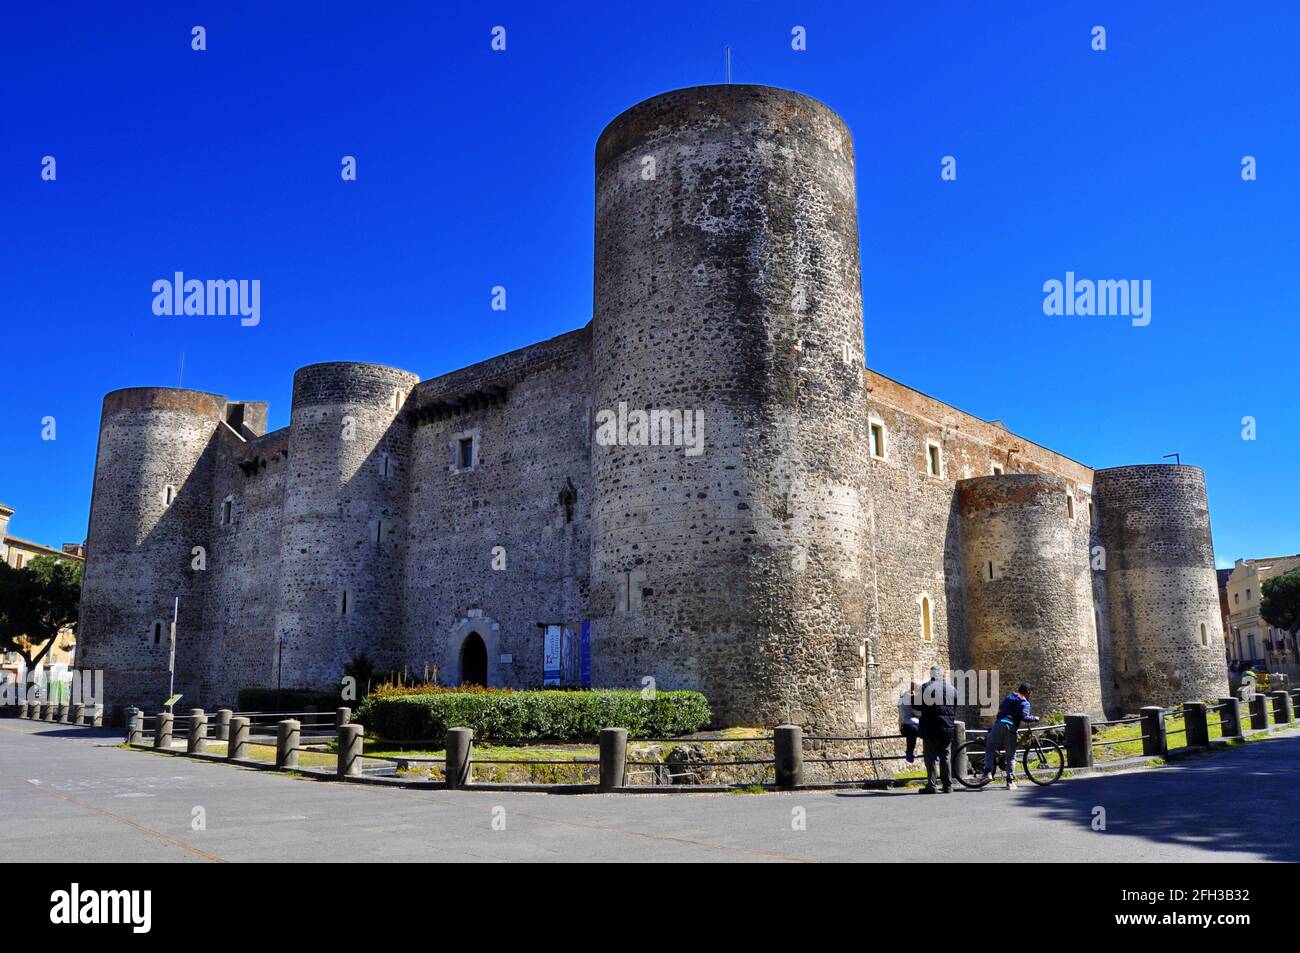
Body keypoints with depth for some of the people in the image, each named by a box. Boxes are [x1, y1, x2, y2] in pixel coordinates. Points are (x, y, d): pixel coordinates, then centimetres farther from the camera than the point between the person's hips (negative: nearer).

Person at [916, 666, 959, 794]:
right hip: (947, 729, 4)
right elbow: (956, 710, 12)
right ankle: (947, 786, 12)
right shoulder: (952, 689, 6)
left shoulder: (925, 688, -8)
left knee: (930, 757, 1)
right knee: (945, 757, 11)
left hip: (930, 730, -4)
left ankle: (931, 785, -4)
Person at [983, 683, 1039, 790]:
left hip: (998, 724, 3)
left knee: (990, 748, 16)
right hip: (1010, 727, -3)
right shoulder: (1025, 703, 8)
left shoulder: (1008, 697, 23)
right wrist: (1034, 718, 10)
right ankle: (1010, 781, 7)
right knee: (1011, 756, 9)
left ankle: (988, 771, -2)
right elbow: (1024, 717, -7)